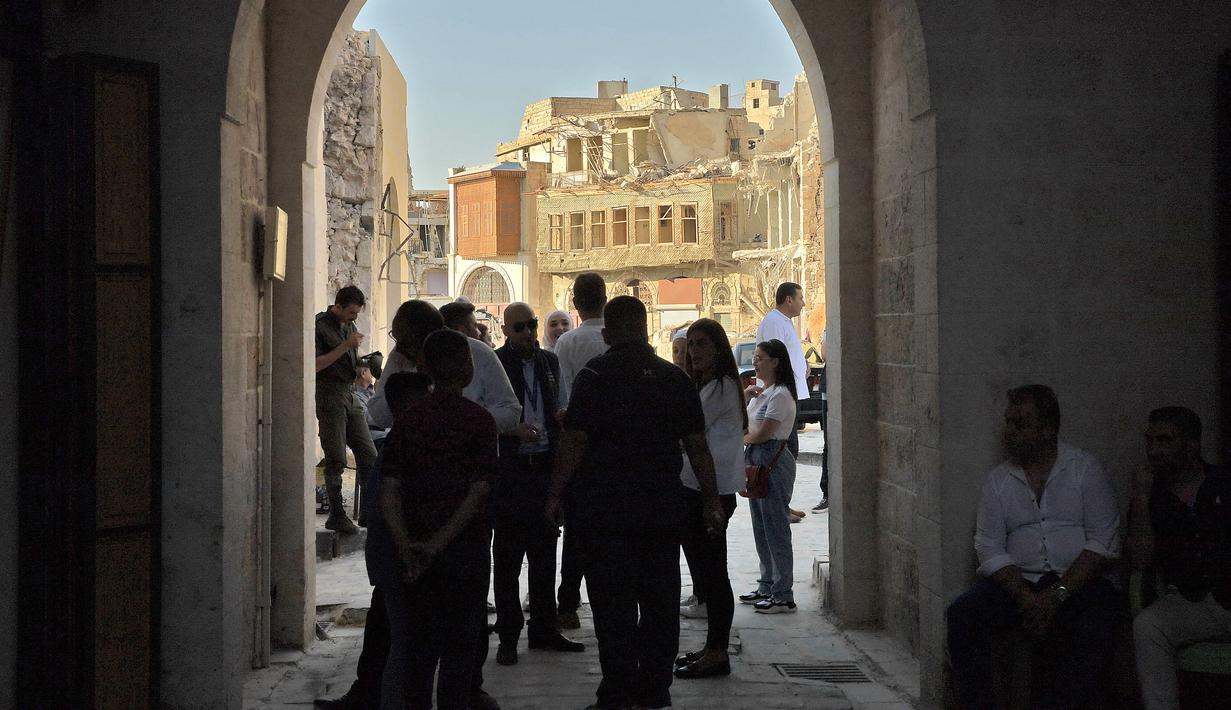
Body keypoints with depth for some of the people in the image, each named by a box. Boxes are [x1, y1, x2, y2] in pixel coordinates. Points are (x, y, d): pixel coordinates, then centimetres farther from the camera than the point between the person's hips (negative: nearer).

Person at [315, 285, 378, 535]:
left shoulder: (349, 326, 17)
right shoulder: (320, 326, -9)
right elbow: (315, 365, -18)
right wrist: (345, 346, -20)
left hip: (350, 396, 8)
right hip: (329, 397, -8)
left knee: (368, 455, 3)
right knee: (336, 460, -5)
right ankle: (336, 516, 3)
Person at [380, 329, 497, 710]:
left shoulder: (407, 420, 2)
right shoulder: (480, 420, -7)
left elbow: (389, 490, -6)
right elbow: (478, 493, -14)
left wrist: (405, 547, -12)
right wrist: (437, 544, -15)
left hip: (415, 553, 3)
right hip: (465, 548, -3)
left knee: (414, 645, 11)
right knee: (458, 648, 8)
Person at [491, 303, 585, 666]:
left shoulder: (550, 362, 12)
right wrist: (515, 428, -21)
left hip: (545, 467, 5)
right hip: (509, 469, -5)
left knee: (545, 552, 11)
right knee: (507, 555, 1)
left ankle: (544, 629, 21)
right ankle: (508, 636, 7)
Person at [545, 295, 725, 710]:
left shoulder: (594, 376, -6)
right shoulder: (675, 378, 6)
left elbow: (574, 441, -11)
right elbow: (697, 445, 7)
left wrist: (555, 494, -3)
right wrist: (712, 500, 14)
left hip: (605, 507, -4)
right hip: (662, 507, 4)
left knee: (613, 605, 0)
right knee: (660, 601, 10)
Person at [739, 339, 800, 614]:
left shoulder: (780, 395, -14)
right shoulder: (760, 391, 15)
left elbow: (762, 434, -18)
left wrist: (744, 437, 3)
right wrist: (746, 393, 3)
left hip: (773, 462, -10)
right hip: (756, 460, 10)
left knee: (775, 529, -6)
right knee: (761, 529, 15)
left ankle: (783, 596, -1)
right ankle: (767, 586, 24)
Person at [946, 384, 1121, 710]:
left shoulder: (1084, 469, 4)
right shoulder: (998, 480, 11)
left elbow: (1103, 541, -4)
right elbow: (990, 550, 3)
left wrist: (1057, 595, -16)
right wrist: (1029, 601, -13)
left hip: (1076, 582, -2)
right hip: (1017, 582, 2)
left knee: (1101, 608, -34)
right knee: (961, 615, -23)